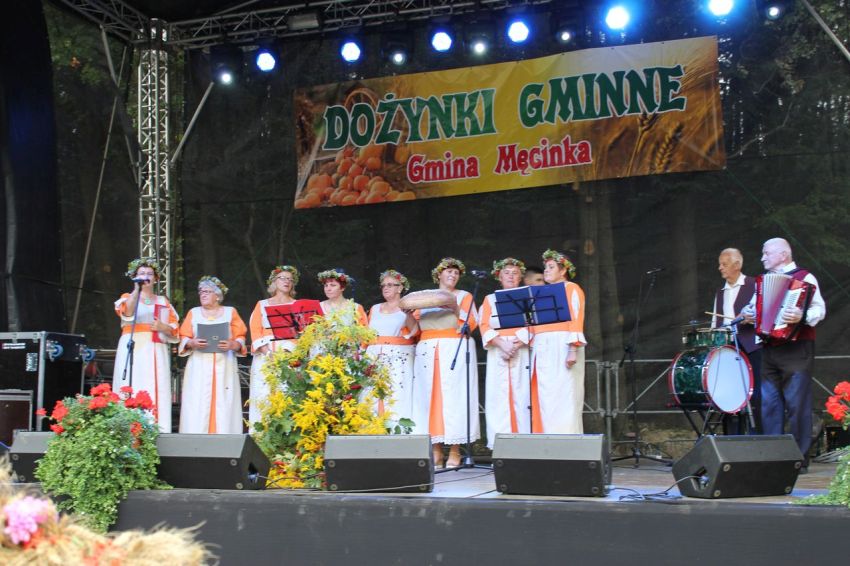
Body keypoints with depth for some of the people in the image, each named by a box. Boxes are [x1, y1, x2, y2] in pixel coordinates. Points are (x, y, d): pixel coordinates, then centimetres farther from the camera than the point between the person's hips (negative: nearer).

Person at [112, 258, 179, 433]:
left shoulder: (163, 302, 21)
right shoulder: (128, 297, 14)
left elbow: (174, 330, 15)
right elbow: (127, 313, -11)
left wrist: (163, 327, -5)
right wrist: (137, 289, -15)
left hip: (156, 353, 2)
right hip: (133, 351, -2)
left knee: (157, 392, -8)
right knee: (133, 392, -14)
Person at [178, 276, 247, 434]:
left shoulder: (230, 312, 13)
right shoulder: (193, 313, 17)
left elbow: (240, 338, 7)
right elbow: (184, 338, 10)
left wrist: (233, 345, -15)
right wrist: (192, 343, -12)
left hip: (224, 366, -1)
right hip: (199, 367, 1)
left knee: (223, 403, -8)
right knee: (198, 405, -9)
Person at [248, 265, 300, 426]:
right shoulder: (262, 305, 17)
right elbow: (255, 330, 6)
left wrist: (286, 351, -13)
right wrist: (267, 351, -11)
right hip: (265, 356, 1)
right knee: (263, 395, -8)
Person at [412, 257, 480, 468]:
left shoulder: (464, 296, 14)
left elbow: (472, 324, 3)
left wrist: (456, 310, -12)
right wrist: (409, 313, -5)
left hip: (455, 351, -2)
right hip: (428, 351, 2)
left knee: (453, 395, -10)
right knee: (429, 396, -6)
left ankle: (455, 452, -8)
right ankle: (435, 451, -3)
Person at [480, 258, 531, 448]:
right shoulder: (490, 299, 18)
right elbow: (485, 326, 5)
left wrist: (515, 345, -14)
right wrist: (502, 344, -12)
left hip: (522, 352, -1)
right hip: (497, 352, 1)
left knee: (521, 395, -8)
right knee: (498, 395, -7)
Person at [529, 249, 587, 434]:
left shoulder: (571, 289, 3)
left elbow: (576, 320, -8)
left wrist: (573, 350, -19)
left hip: (562, 346, -7)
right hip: (542, 348, 7)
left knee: (563, 396, -9)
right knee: (544, 397, 2)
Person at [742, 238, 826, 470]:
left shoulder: (804, 278, 0)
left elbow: (819, 309, -11)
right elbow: (754, 306, 26)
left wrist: (802, 317, -30)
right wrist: (747, 313, 3)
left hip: (796, 349, -6)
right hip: (769, 349, 6)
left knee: (797, 404, -5)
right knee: (769, 404, 4)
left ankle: (800, 458, -1)